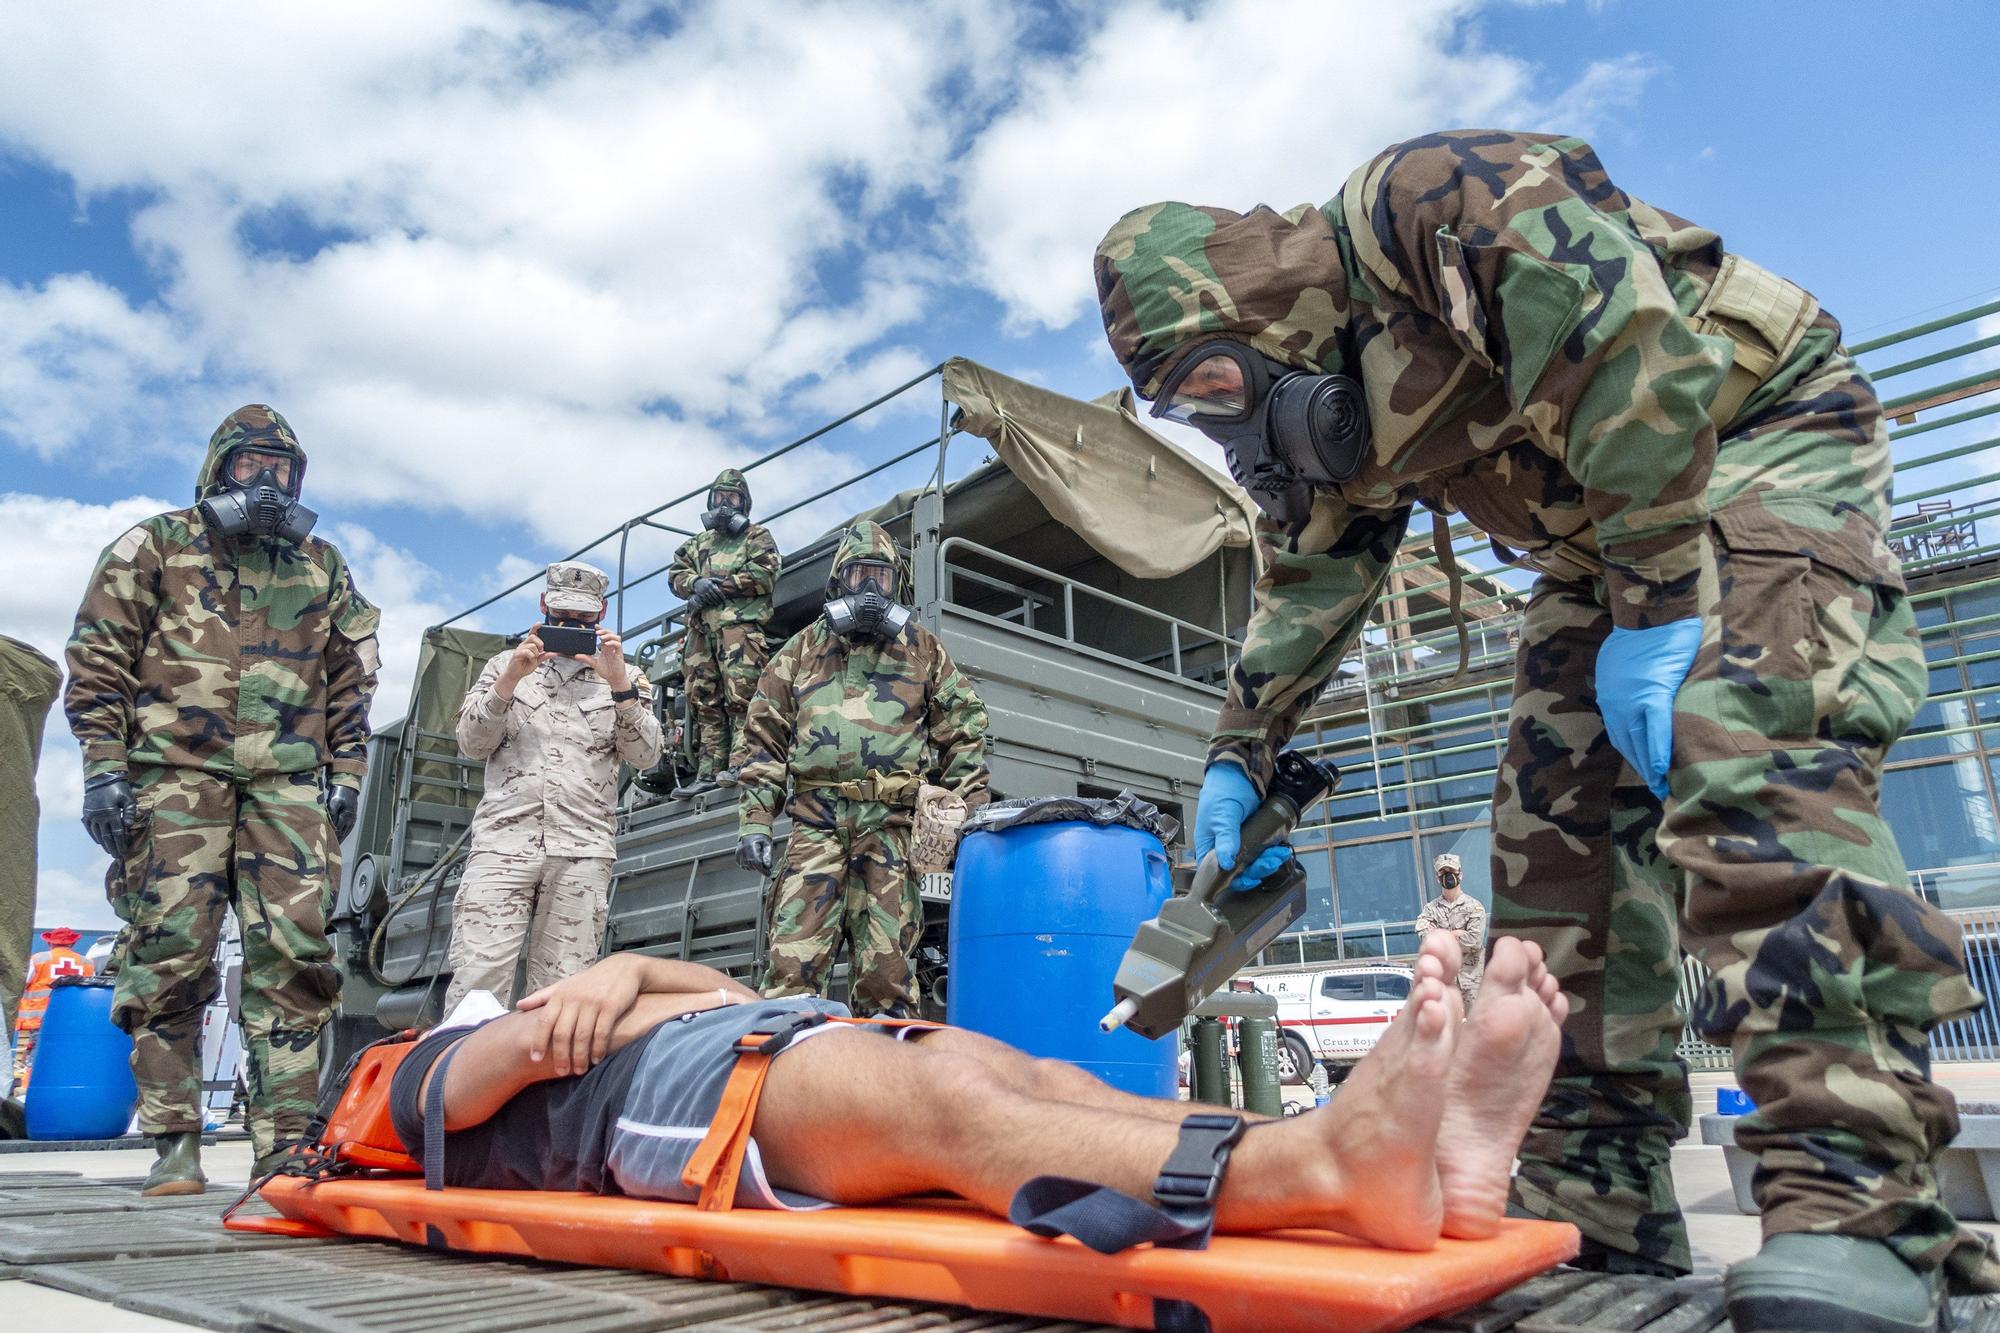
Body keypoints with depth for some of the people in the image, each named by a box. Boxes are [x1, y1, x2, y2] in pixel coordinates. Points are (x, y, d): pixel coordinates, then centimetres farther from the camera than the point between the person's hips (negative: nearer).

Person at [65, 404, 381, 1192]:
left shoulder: (322, 566, 19)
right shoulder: (154, 548, 11)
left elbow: (349, 678, 18)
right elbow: (97, 662, 5)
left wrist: (347, 773, 10)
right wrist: (104, 769, -4)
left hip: (288, 784, 2)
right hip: (176, 775, -2)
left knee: (293, 957, -5)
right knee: (169, 956, -2)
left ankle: (286, 1141, -2)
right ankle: (175, 1143, 7)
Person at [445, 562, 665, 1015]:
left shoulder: (624, 676, 15)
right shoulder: (505, 663, 19)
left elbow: (646, 755, 3)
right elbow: (471, 743, 9)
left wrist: (618, 682, -8)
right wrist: (511, 679, -4)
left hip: (584, 850, 0)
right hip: (503, 840, 0)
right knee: (476, 984, -10)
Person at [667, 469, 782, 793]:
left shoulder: (757, 536, 14)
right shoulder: (699, 542, 31)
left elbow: (766, 574, -4)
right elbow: (675, 574, 20)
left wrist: (718, 585, -6)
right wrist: (697, 583, -3)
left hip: (740, 624, -6)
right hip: (701, 629, 6)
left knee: (741, 696, -18)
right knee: (704, 704, 0)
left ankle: (740, 764, -23)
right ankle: (708, 772, 0)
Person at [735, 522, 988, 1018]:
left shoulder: (924, 651, 15)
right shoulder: (803, 650, 17)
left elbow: (963, 736, 11)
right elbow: (764, 739, 13)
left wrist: (972, 820, 2)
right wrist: (753, 821, 2)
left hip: (891, 825, 0)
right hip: (816, 820, 1)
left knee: (887, 969, 0)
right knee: (794, 962, -7)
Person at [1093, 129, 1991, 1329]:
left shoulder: (1421, 204, -21)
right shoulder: (1318, 411, 4)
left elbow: (1638, 343, -29)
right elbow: (1308, 587, 11)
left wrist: (1655, 604, -26)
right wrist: (1240, 757, 8)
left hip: (1756, 429, -7)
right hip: (1599, 535, 8)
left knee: (1745, 751, -30)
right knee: (1556, 827, -4)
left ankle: (1862, 1214, -27)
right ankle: (1593, 1218, -1)